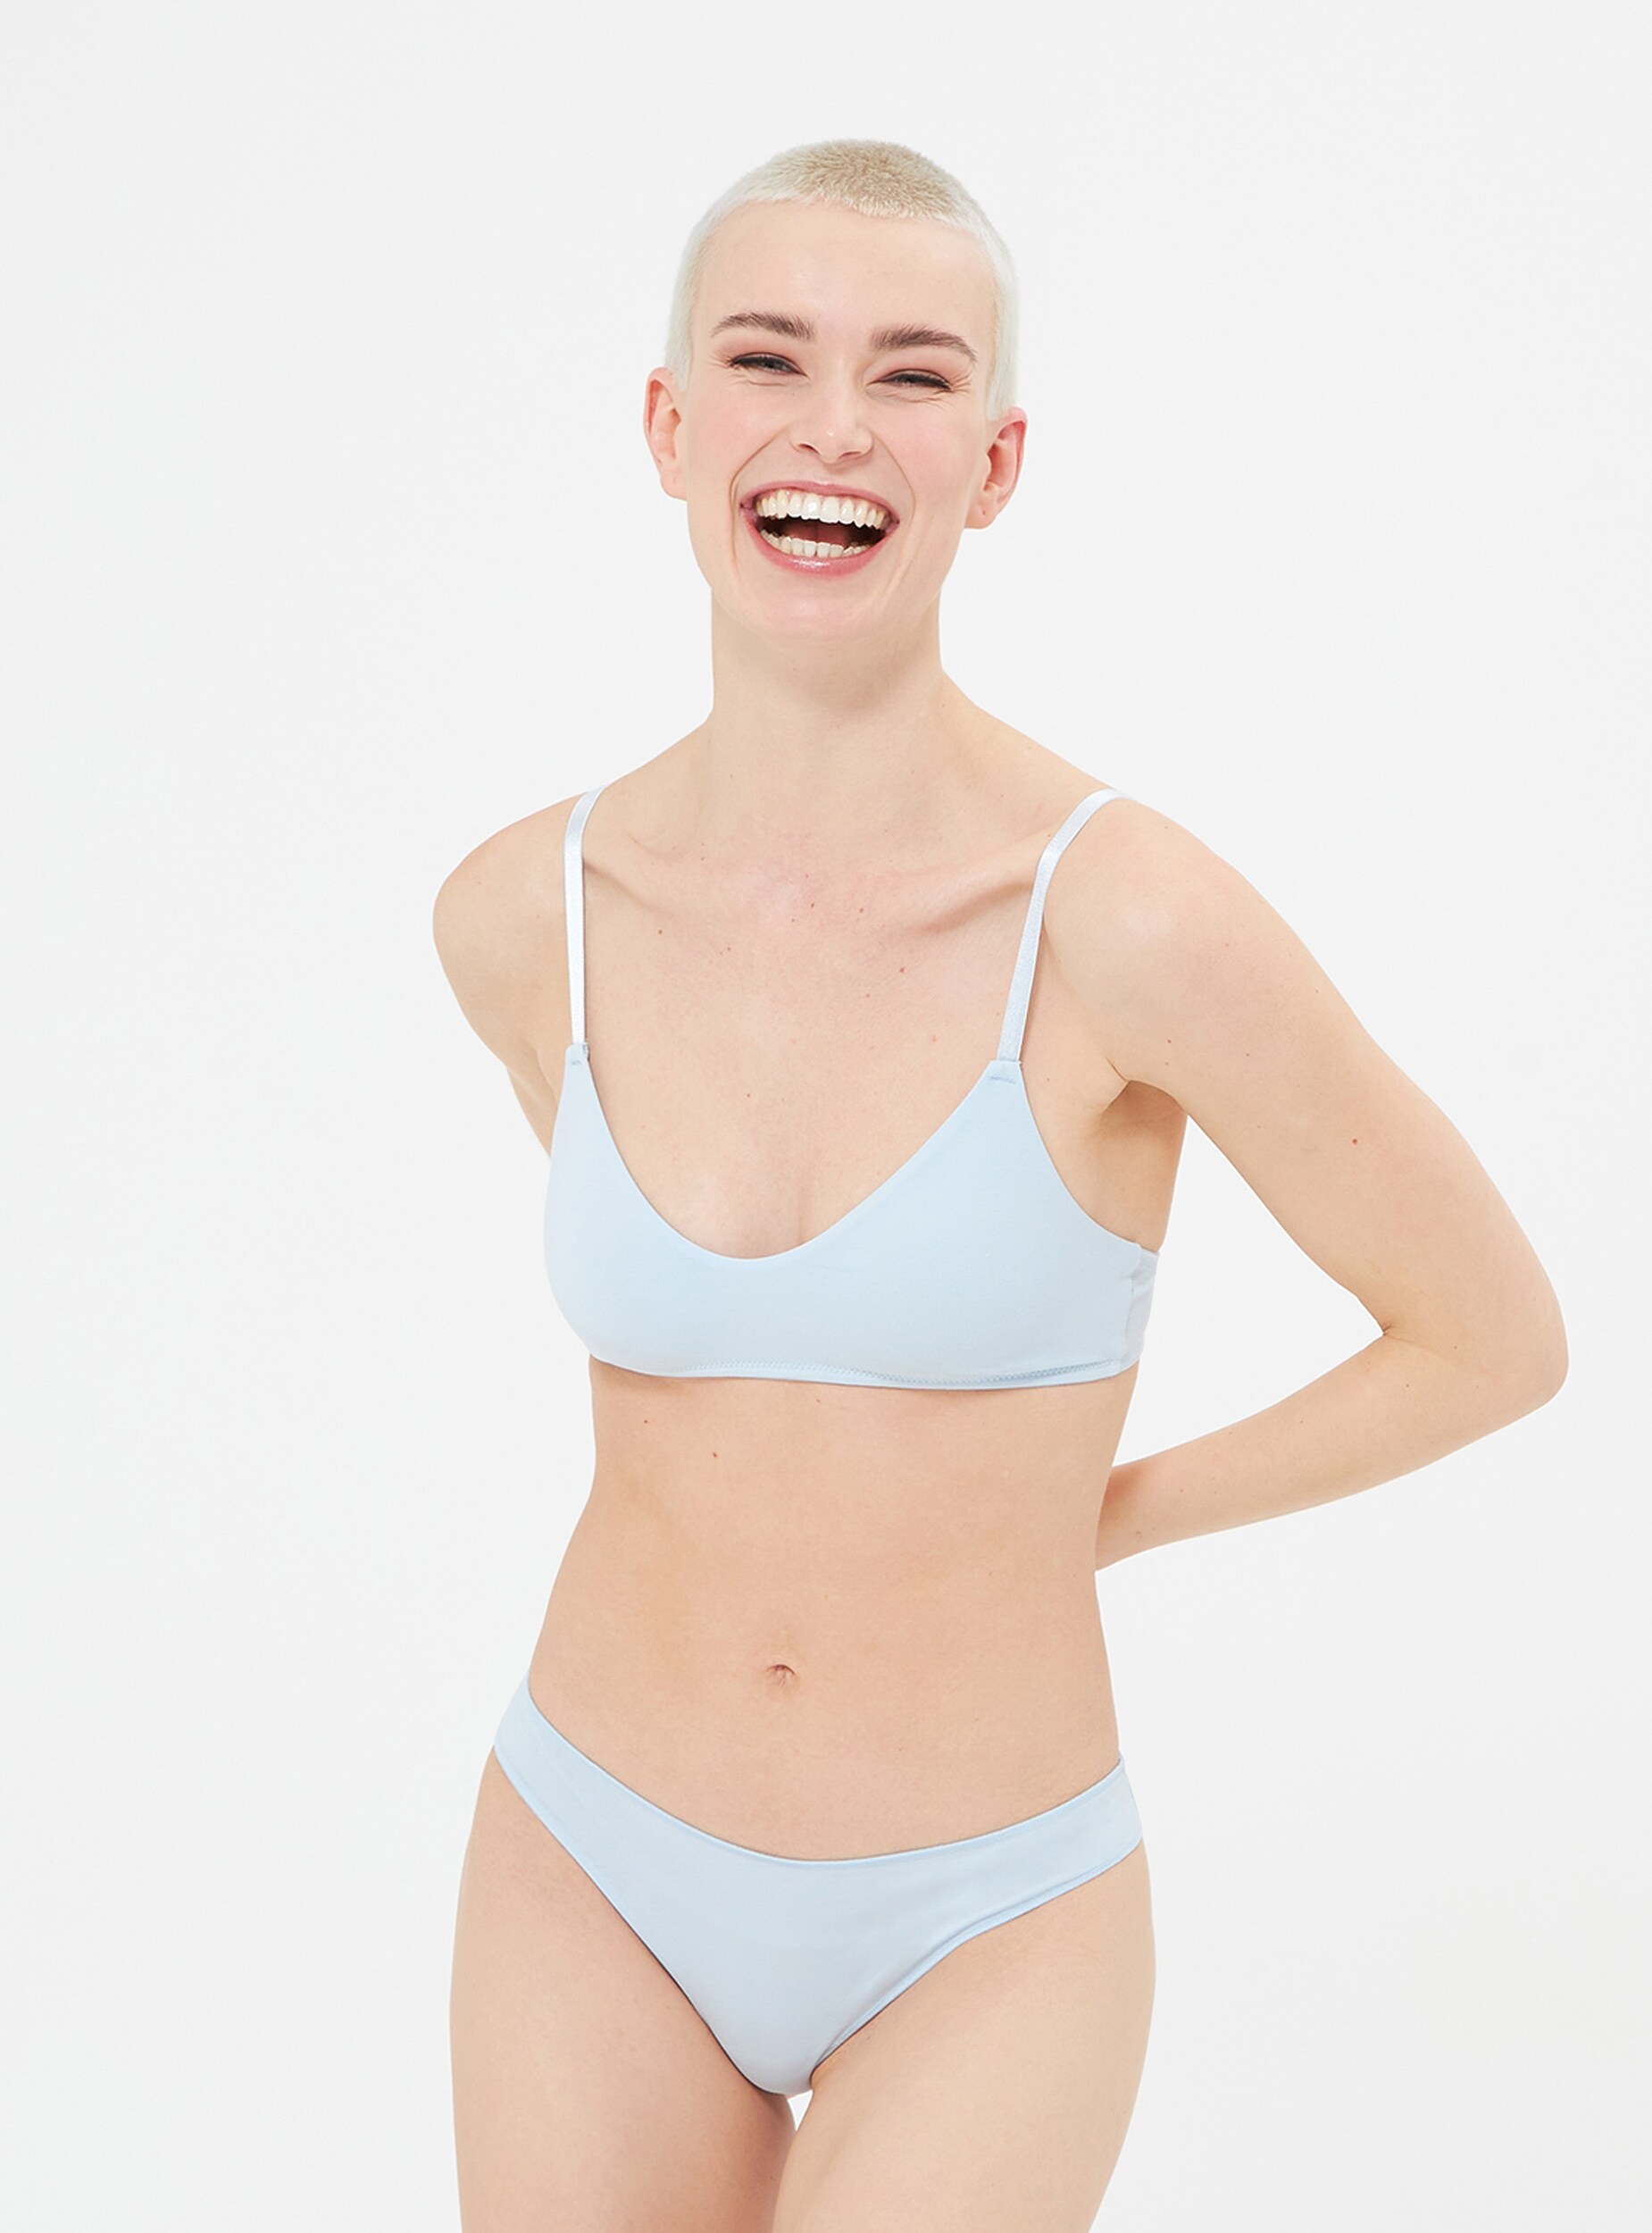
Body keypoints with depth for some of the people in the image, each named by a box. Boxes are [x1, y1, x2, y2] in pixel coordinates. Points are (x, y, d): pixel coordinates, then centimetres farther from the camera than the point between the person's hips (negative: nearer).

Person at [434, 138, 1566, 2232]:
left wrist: (1106, 1513, -1)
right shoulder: (522, 916, -8)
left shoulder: (1134, 918, -20)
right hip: (597, 1889, 3)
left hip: (982, 1933, -3)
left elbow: (1493, 1336, -7)